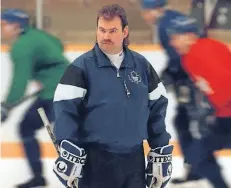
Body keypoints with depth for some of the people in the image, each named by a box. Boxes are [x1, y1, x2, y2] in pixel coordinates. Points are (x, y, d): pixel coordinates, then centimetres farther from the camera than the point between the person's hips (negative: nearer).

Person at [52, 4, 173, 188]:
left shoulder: (141, 65, 6)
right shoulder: (82, 66, -7)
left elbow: (157, 108, 12)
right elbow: (66, 110, -12)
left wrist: (161, 154, 9)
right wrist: (69, 152, -21)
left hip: (134, 159, 4)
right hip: (95, 160, -4)